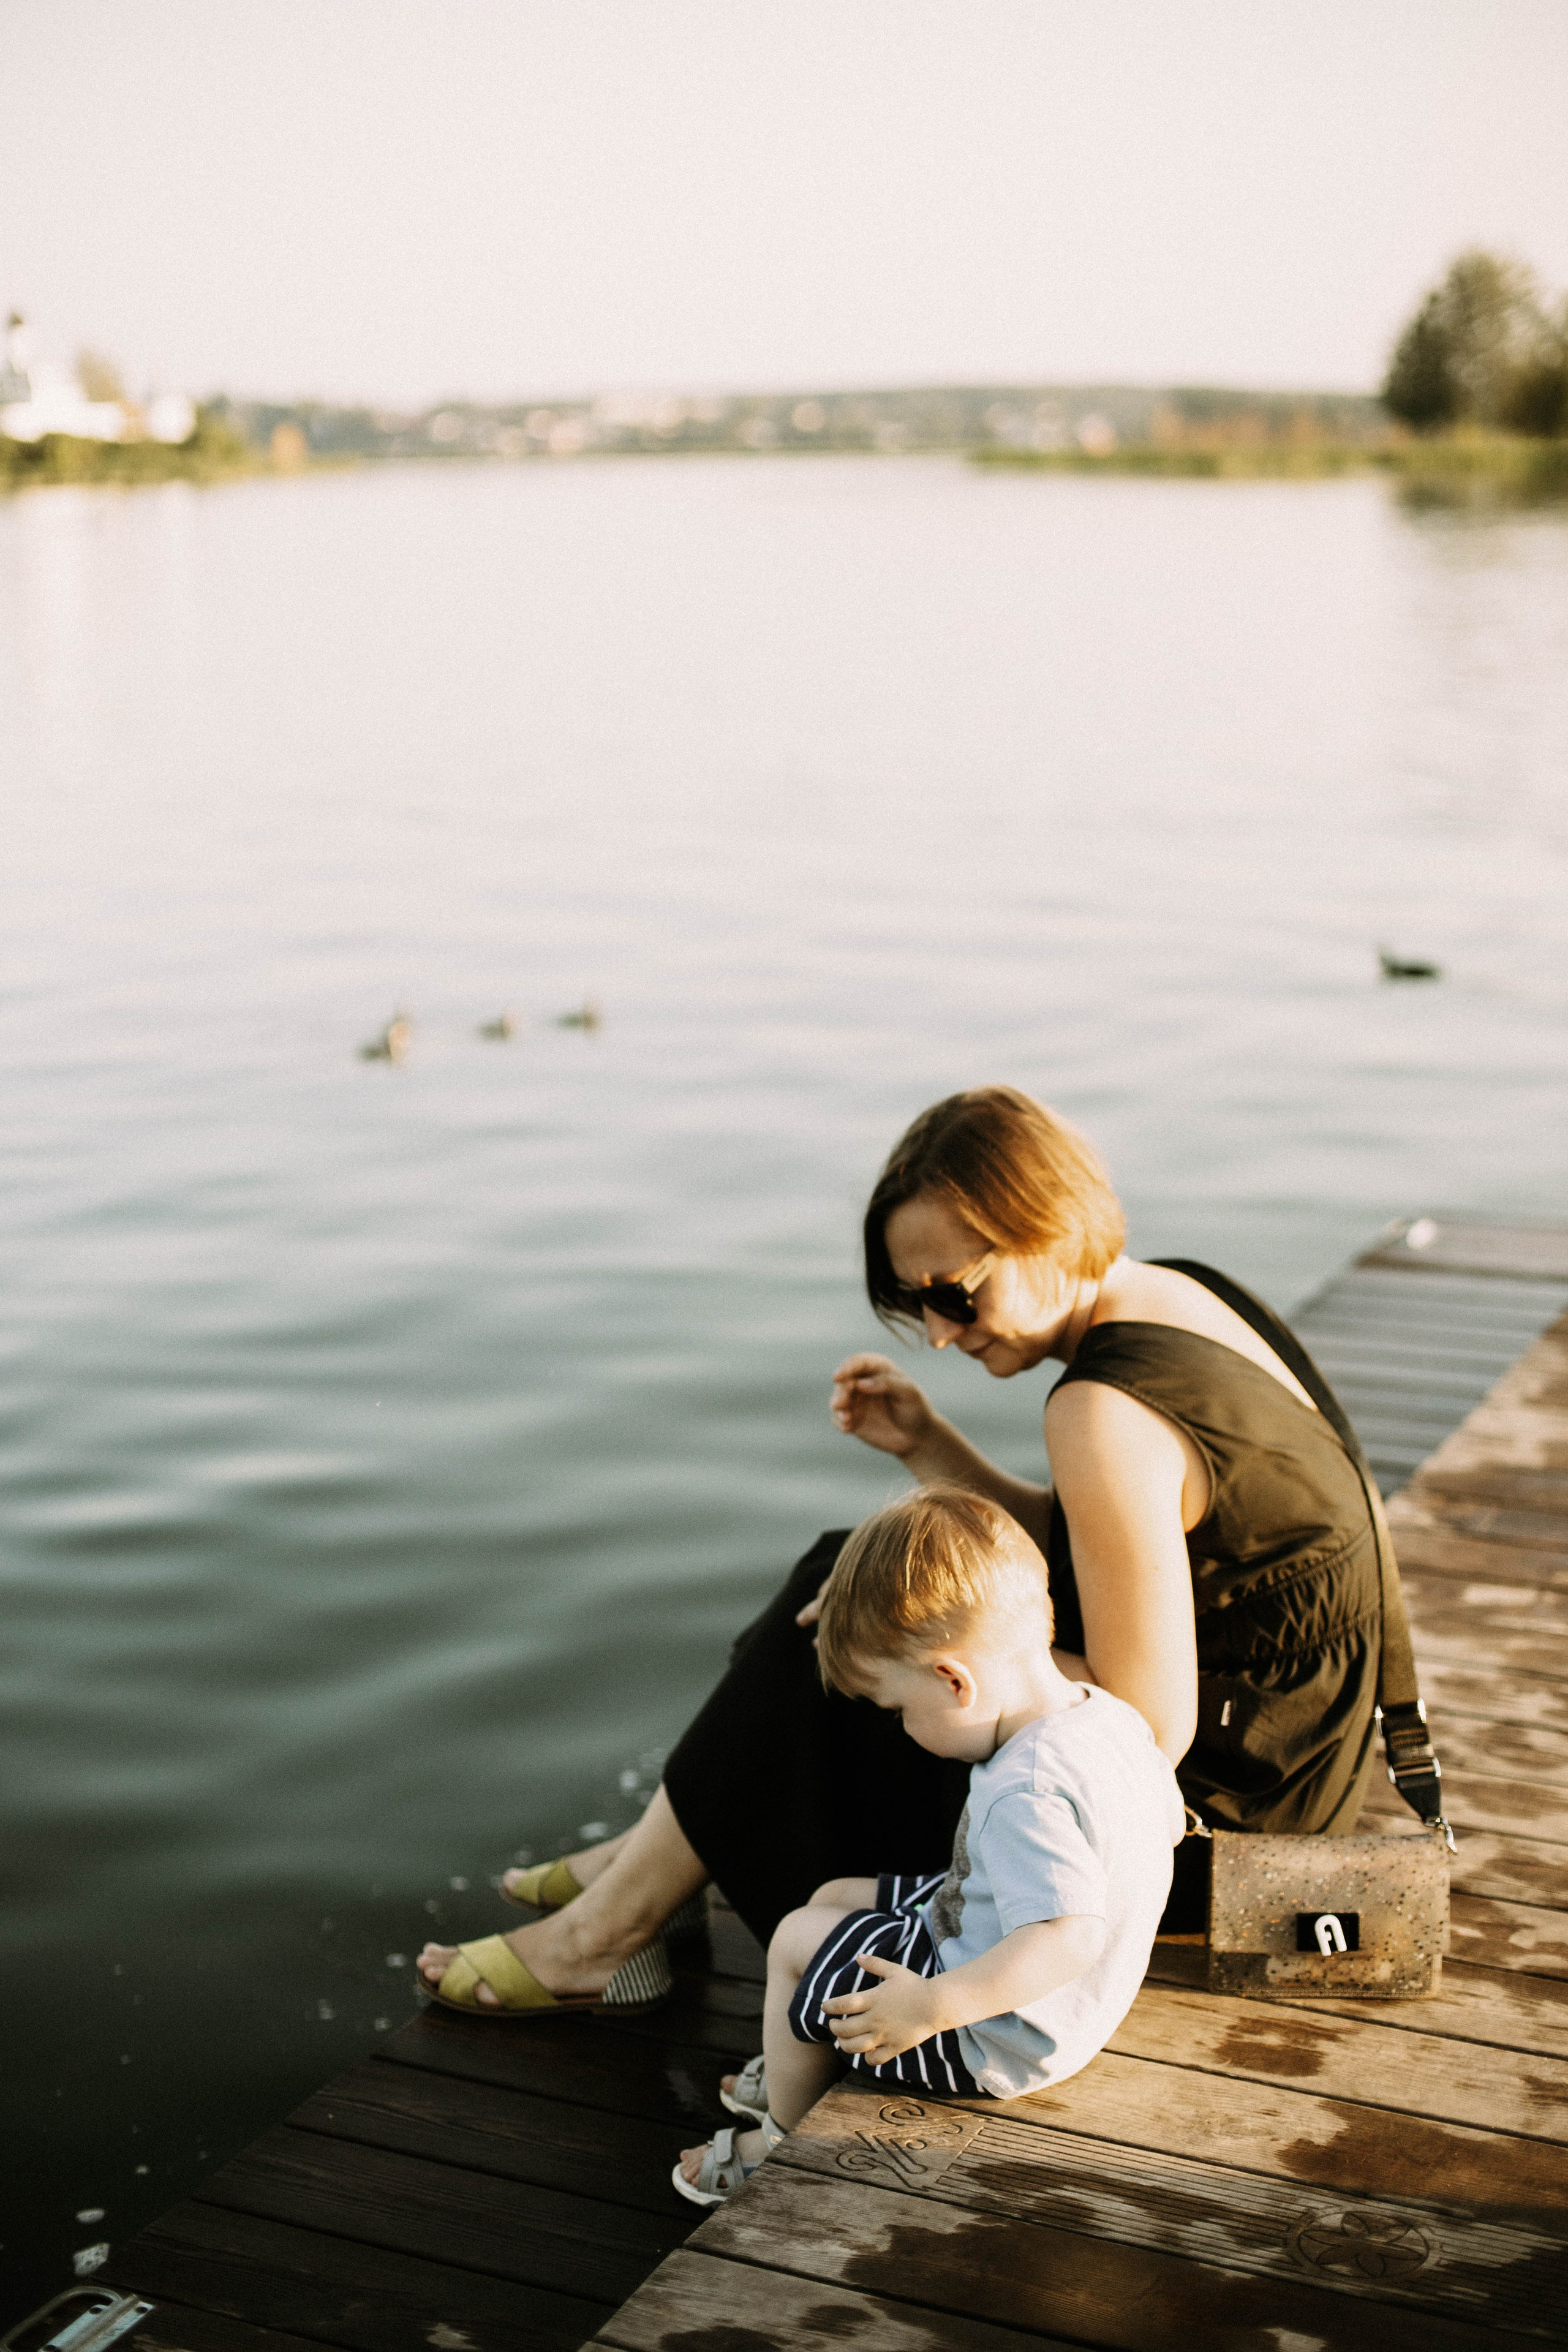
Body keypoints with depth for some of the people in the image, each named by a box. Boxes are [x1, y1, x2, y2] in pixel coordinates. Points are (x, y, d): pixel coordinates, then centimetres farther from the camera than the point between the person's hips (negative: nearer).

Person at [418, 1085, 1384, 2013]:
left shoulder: (1106, 1415, -27)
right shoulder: (1175, 1297, 3)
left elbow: (1150, 1726, -27)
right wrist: (930, 1446, 0)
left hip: (1211, 1822, -10)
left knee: (827, 1653, -3)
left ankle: (616, 1924, 15)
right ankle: (663, 1854, 23)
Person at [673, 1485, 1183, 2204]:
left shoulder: (1025, 1791, -35)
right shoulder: (1107, 1713, -6)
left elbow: (1070, 1937, -41)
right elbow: (1166, 1821, 11)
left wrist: (933, 2007, -38)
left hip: (998, 2041, -10)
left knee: (797, 1941, 5)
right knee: (835, 1900, 20)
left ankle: (784, 2137, 26)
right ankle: (801, 2069, 39)